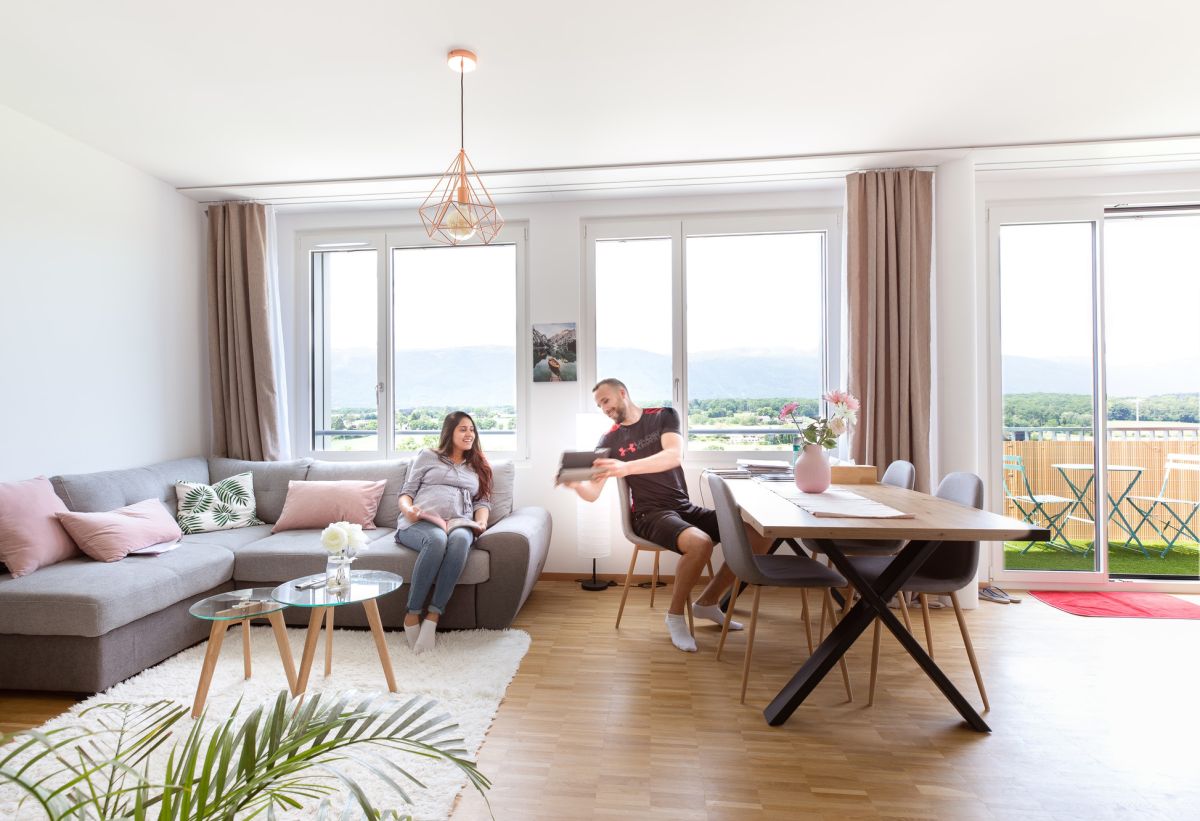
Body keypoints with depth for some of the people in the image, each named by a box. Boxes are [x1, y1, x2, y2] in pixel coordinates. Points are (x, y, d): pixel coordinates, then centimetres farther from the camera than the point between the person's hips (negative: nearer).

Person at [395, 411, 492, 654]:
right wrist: (408, 508, -8)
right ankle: (412, 615, -28)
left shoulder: (478, 467, 28)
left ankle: (433, 616, -36)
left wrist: (481, 521, -2)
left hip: (459, 524, 2)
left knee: (460, 540, -38)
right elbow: (406, 492, 15)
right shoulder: (428, 456, 20)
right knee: (437, 540, -40)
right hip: (420, 523, -2)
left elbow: (483, 501, 20)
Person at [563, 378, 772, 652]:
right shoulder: (609, 440, 3)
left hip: (685, 508, 4)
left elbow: (674, 456, -17)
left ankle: (707, 602, 9)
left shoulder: (664, 416, 3)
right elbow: (592, 493, -4)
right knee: (699, 543, -35)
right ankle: (675, 615, -7)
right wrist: (574, 483, -28)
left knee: (761, 536, -8)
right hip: (650, 514, -3)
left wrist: (626, 468, -31)